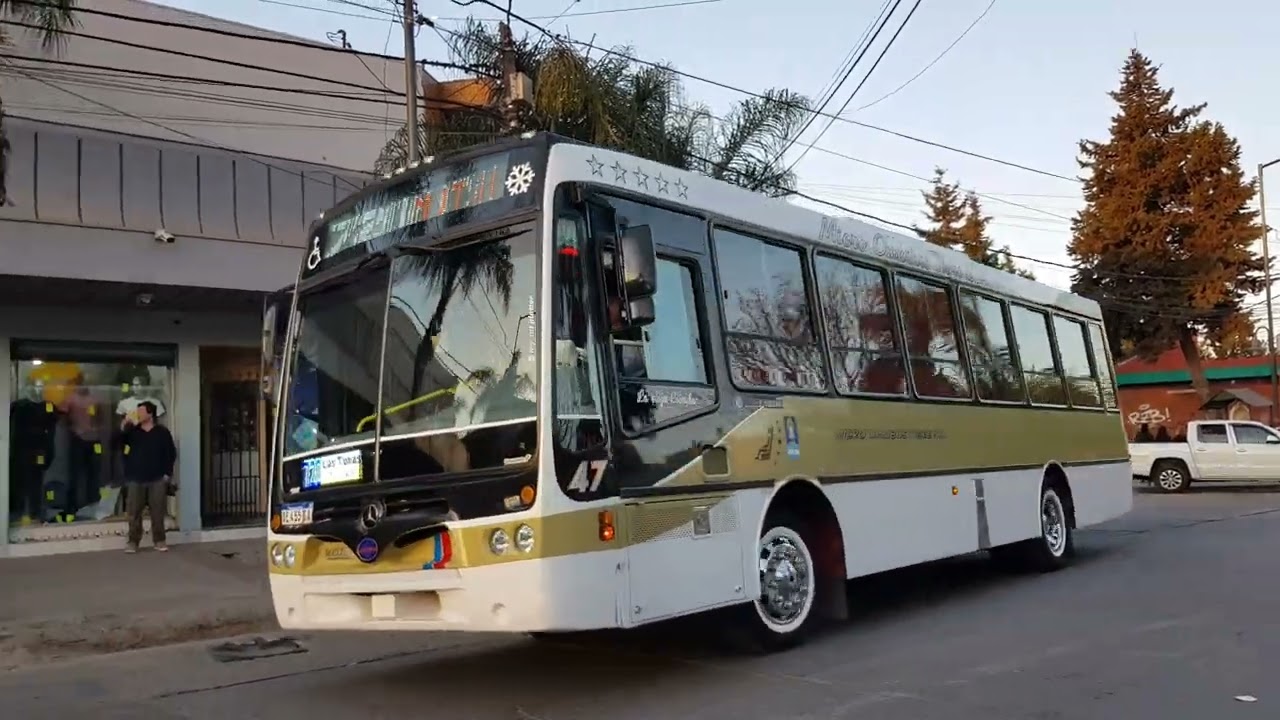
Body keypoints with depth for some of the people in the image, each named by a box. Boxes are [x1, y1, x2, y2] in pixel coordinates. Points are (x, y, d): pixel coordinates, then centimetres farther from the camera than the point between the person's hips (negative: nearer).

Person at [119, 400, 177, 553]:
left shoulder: (162, 432, 3)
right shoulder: (132, 431, 8)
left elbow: (171, 454, 4)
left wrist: (167, 473, -2)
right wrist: (124, 424, -20)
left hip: (157, 479, -1)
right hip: (135, 479, 1)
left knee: (158, 512, 1)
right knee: (134, 512, 0)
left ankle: (159, 540, 10)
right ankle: (133, 541, 8)